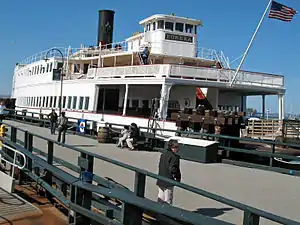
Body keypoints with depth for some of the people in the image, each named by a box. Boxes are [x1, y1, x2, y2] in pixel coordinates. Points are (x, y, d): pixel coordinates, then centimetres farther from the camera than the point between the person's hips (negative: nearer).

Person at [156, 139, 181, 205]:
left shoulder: (163, 154, 10)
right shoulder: (174, 156, -16)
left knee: (160, 199, 17)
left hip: (160, 181, 8)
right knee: (167, 201, 1)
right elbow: (173, 169, -21)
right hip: (168, 182, -8)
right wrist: (178, 177, -8)